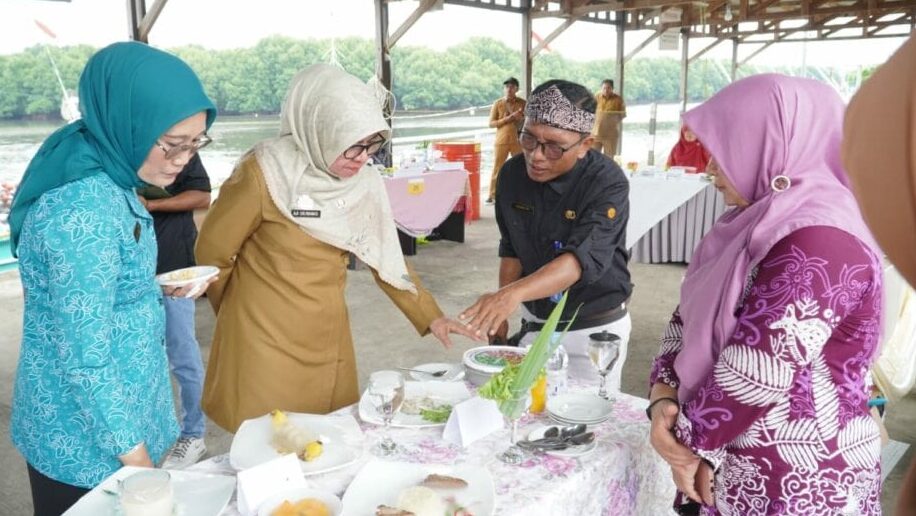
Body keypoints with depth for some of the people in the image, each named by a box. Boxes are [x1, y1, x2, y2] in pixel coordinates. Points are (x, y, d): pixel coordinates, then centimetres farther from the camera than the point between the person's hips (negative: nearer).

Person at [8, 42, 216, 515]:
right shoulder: (83, 207, -29)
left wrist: (155, 289, 5)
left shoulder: (103, 177, 1)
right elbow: (86, 355, -26)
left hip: (113, 406, 8)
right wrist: (133, 452, -18)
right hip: (88, 441, -8)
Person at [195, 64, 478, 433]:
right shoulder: (265, 172, -18)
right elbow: (212, 252, -6)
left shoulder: (364, 183, -3)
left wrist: (430, 317, -1)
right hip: (265, 338, -4)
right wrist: (239, 310, 8)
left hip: (329, 338, 5)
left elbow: (387, 260, 6)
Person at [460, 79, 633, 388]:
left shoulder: (608, 184, -22)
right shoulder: (513, 174, -7)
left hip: (593, 330, -4)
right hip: (534, 323, 4)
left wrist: (513, 293, -48)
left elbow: (584, 258, -34)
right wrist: (499, 314, 3)